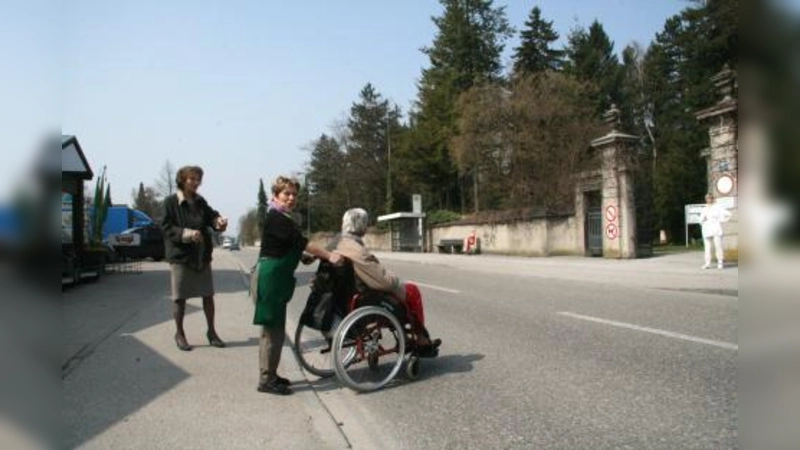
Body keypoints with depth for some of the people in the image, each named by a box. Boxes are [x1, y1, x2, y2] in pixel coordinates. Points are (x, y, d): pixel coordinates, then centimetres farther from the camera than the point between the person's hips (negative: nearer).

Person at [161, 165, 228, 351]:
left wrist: (219, 221, -16)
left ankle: (211, 332, 21)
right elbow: (166, 227, -10)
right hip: (180, 255, -5)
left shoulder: (200, 201, 9)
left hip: (202, 255, 5)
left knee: (208, 295, 8)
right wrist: (186, 233, -25)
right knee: (180, 297, 5)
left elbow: (211, 216, 7)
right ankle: (179, 334, 21)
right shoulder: (170, 202, -6)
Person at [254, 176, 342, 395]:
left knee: (274, 329, 15)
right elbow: (301, 242, -22)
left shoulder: (285, 219, 17)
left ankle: (269, 375, 25)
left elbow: (294, 248, 14)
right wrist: (329, 255, -23)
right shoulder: (275, 218, -14)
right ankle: (266, 380, 5)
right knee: (273, 329, -4)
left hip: (278, 278, 10)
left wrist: (314, 256, 1)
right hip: (271, 277, -10)